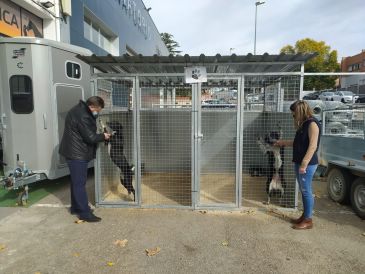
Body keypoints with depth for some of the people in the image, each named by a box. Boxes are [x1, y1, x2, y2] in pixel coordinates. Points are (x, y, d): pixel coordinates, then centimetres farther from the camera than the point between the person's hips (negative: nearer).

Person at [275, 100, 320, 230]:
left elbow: (313, 146, -20)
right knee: (303, 191, 14)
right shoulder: (303, 124, 14)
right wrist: (283, 142, 29)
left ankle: (308, 220, 10)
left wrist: (304, 164, -23)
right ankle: (304, 216, 25)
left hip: (307, 164, -9)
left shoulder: (312, 123, -14)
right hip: (299, 162, 9)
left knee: (306, 191, -1)